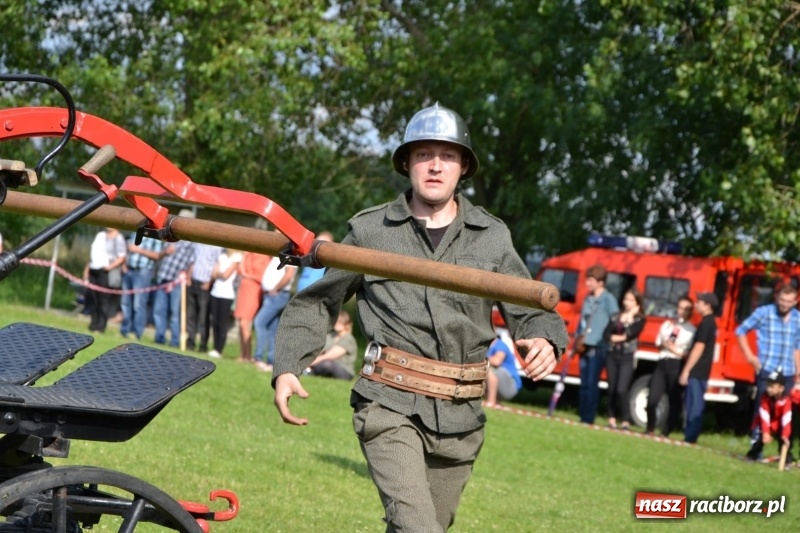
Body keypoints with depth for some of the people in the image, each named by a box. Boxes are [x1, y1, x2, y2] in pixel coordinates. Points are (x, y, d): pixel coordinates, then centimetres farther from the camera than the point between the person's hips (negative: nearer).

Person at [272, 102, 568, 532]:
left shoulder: (492, 237, 8)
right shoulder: (370, 230, 4)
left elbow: (530, 312, 10)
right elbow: (316, 304, 10)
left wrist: (544, 340, -14)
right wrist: (287, 369, -4)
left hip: (459, 416, 3)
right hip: (390, 405, -3)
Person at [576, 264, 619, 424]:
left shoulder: (608, 299, -5)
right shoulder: (588, 299, 16)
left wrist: (606, 339, -15)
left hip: (598, 347, -7)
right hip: (585, 346, 7)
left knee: (592, 383, -7)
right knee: (584, 383, 9)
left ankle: (589, 418, -5)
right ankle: (582, 416, 13)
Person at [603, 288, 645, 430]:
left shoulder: (639, 319, 2)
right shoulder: (616, 317, 11)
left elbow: (631, 333, -16)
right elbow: (606, 334, 1)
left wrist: (630, 317, -5)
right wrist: (621, 337, -14)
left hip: (627, 358, -4)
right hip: (613, 355, 4)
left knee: (621, 390, -14)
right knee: (612, 389, 5)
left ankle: (625, 421, -7)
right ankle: (612, 418, 13)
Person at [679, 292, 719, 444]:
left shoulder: (706, 323, -14)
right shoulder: (710, 322, 16)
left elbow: (699, 348, -18)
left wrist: (686, 370, -17)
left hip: (696, 371, -10)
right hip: (701, 371, 10)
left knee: (694, 405, -8)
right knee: (694, 404, 11)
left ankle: (690, 437, -8)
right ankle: (690, 435, 13)